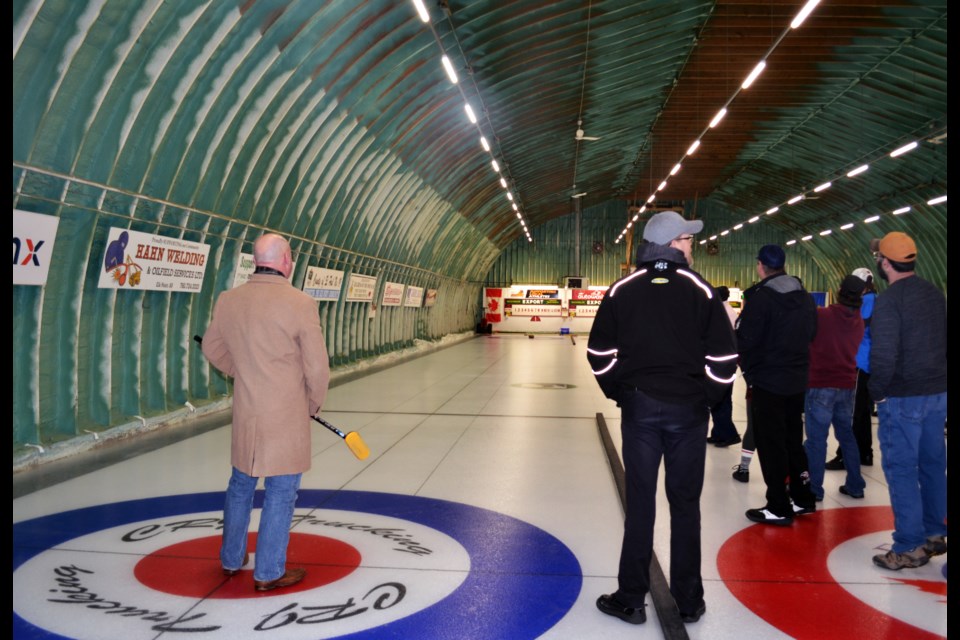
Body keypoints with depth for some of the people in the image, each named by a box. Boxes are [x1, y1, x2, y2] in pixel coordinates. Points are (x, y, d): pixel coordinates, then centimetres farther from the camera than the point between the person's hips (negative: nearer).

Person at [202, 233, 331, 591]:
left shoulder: (228, 300, -1)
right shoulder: (300, 304, -16)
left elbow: (213, 349, 12)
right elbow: (317, 367, -13)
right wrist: (314, 404, 4)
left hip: (245, 413, 6)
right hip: (287, 417, -5)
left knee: (240, 485, 21)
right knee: (280, 493, 6)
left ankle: (231, 559, 36)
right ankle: (268, 573, 16)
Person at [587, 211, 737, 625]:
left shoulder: (623, 290, 0)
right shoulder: (699, 289, -4)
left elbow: (599, 353, -1)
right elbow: (723, 356, -6)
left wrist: (618, 393, 11)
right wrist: (707, 398, 8)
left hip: (639, 407, 1)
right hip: (688, 409, 0)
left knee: (640, 503, 7)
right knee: (685, 504, 9)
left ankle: (631, 598, 14)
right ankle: (689, 601, 19)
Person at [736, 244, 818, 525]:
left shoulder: (761, 297, -17)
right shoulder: (805, 297, 7)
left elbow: (745, 341, -19)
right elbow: (811, 334, 12)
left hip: (767, 381, -7)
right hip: (797, 380, 7)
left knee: (771, 444, 0)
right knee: (794, 439, 18)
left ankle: (779, 507, 5)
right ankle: (803, 497, 27)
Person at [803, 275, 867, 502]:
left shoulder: (821, 316, -12)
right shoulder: (859, 322, 5)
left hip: (820, 385, -6)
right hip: (847, 385, 6)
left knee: (816, 438, -1)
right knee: (846, 435, 17)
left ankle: (814, 489, 3)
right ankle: (855, 485, 24)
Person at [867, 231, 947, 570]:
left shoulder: (889, 300, -17)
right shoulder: (935, 294, 8)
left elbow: (883, 354, -21)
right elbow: (942, 341, 14)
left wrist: (877, 391, -8)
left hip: (902, 399, -8)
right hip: (937, 393, 8)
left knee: (901, 469, -1)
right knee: (933, 464, 16)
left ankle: (910, 548, 5)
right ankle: (934, 535, 28)